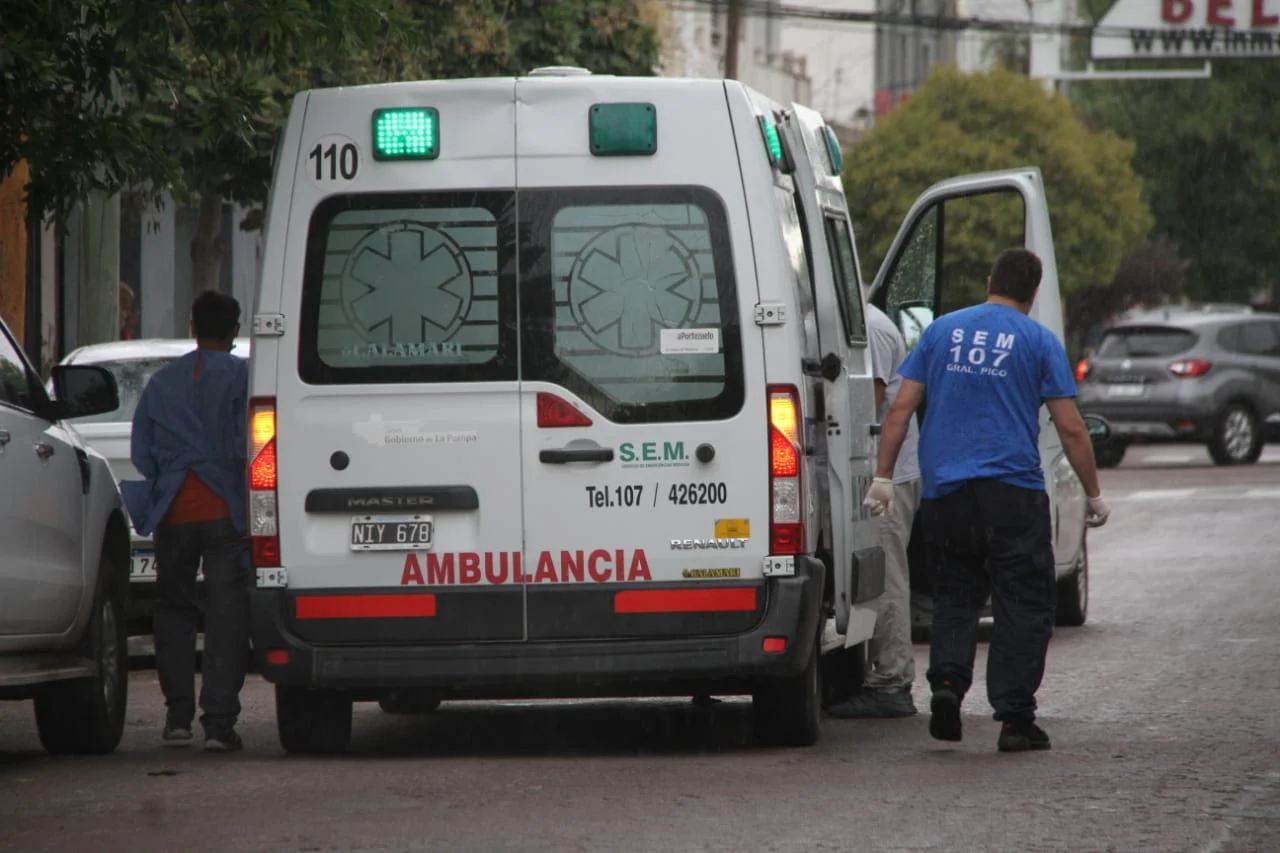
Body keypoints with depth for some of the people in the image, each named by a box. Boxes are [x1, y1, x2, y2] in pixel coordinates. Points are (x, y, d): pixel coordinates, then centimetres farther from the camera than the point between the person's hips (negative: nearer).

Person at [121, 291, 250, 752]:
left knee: (174, 610, 15)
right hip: (225, 512, -3)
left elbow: (141, 452, 11)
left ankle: (178, 716, 11)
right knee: (226, 615, -3)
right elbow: (247, 444, -9)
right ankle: (218, 722, -10)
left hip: (175, 515, 3)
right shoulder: (241, 376, -2)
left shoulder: (162, 381, 11)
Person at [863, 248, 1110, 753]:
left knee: (956, 592, 18)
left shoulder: (942, 331, 10)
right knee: (1023, 603, 4)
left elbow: (902, 407, 6)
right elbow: (1071, 428, -2)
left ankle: (947, 681, -4)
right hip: (1012, 493, -3)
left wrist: (883, 475, 10)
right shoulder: (1039, 341, 1)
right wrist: (1093, 494, 7)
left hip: (944, 490, 3)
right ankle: (1014, 716, -1)